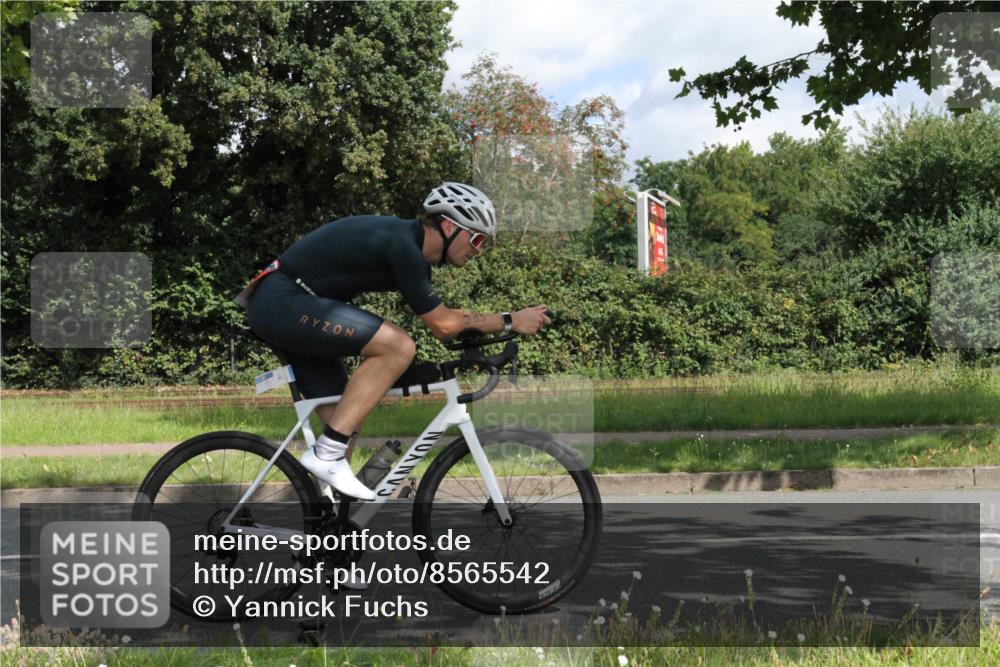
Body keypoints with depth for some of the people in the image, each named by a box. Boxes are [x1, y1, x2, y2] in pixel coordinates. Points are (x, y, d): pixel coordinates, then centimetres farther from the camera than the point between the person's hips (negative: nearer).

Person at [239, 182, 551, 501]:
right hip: (282, 300, -11)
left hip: (277, 307, 11)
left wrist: (501, 322, 9)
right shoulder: (402, 246, -18)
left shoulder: (409, 244, 12)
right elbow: (442, 324, -15)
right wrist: (510, 322, -8)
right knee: (398, 346, -21)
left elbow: (441, 321, 18)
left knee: (345, 421, 9)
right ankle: (327, 453, -18)